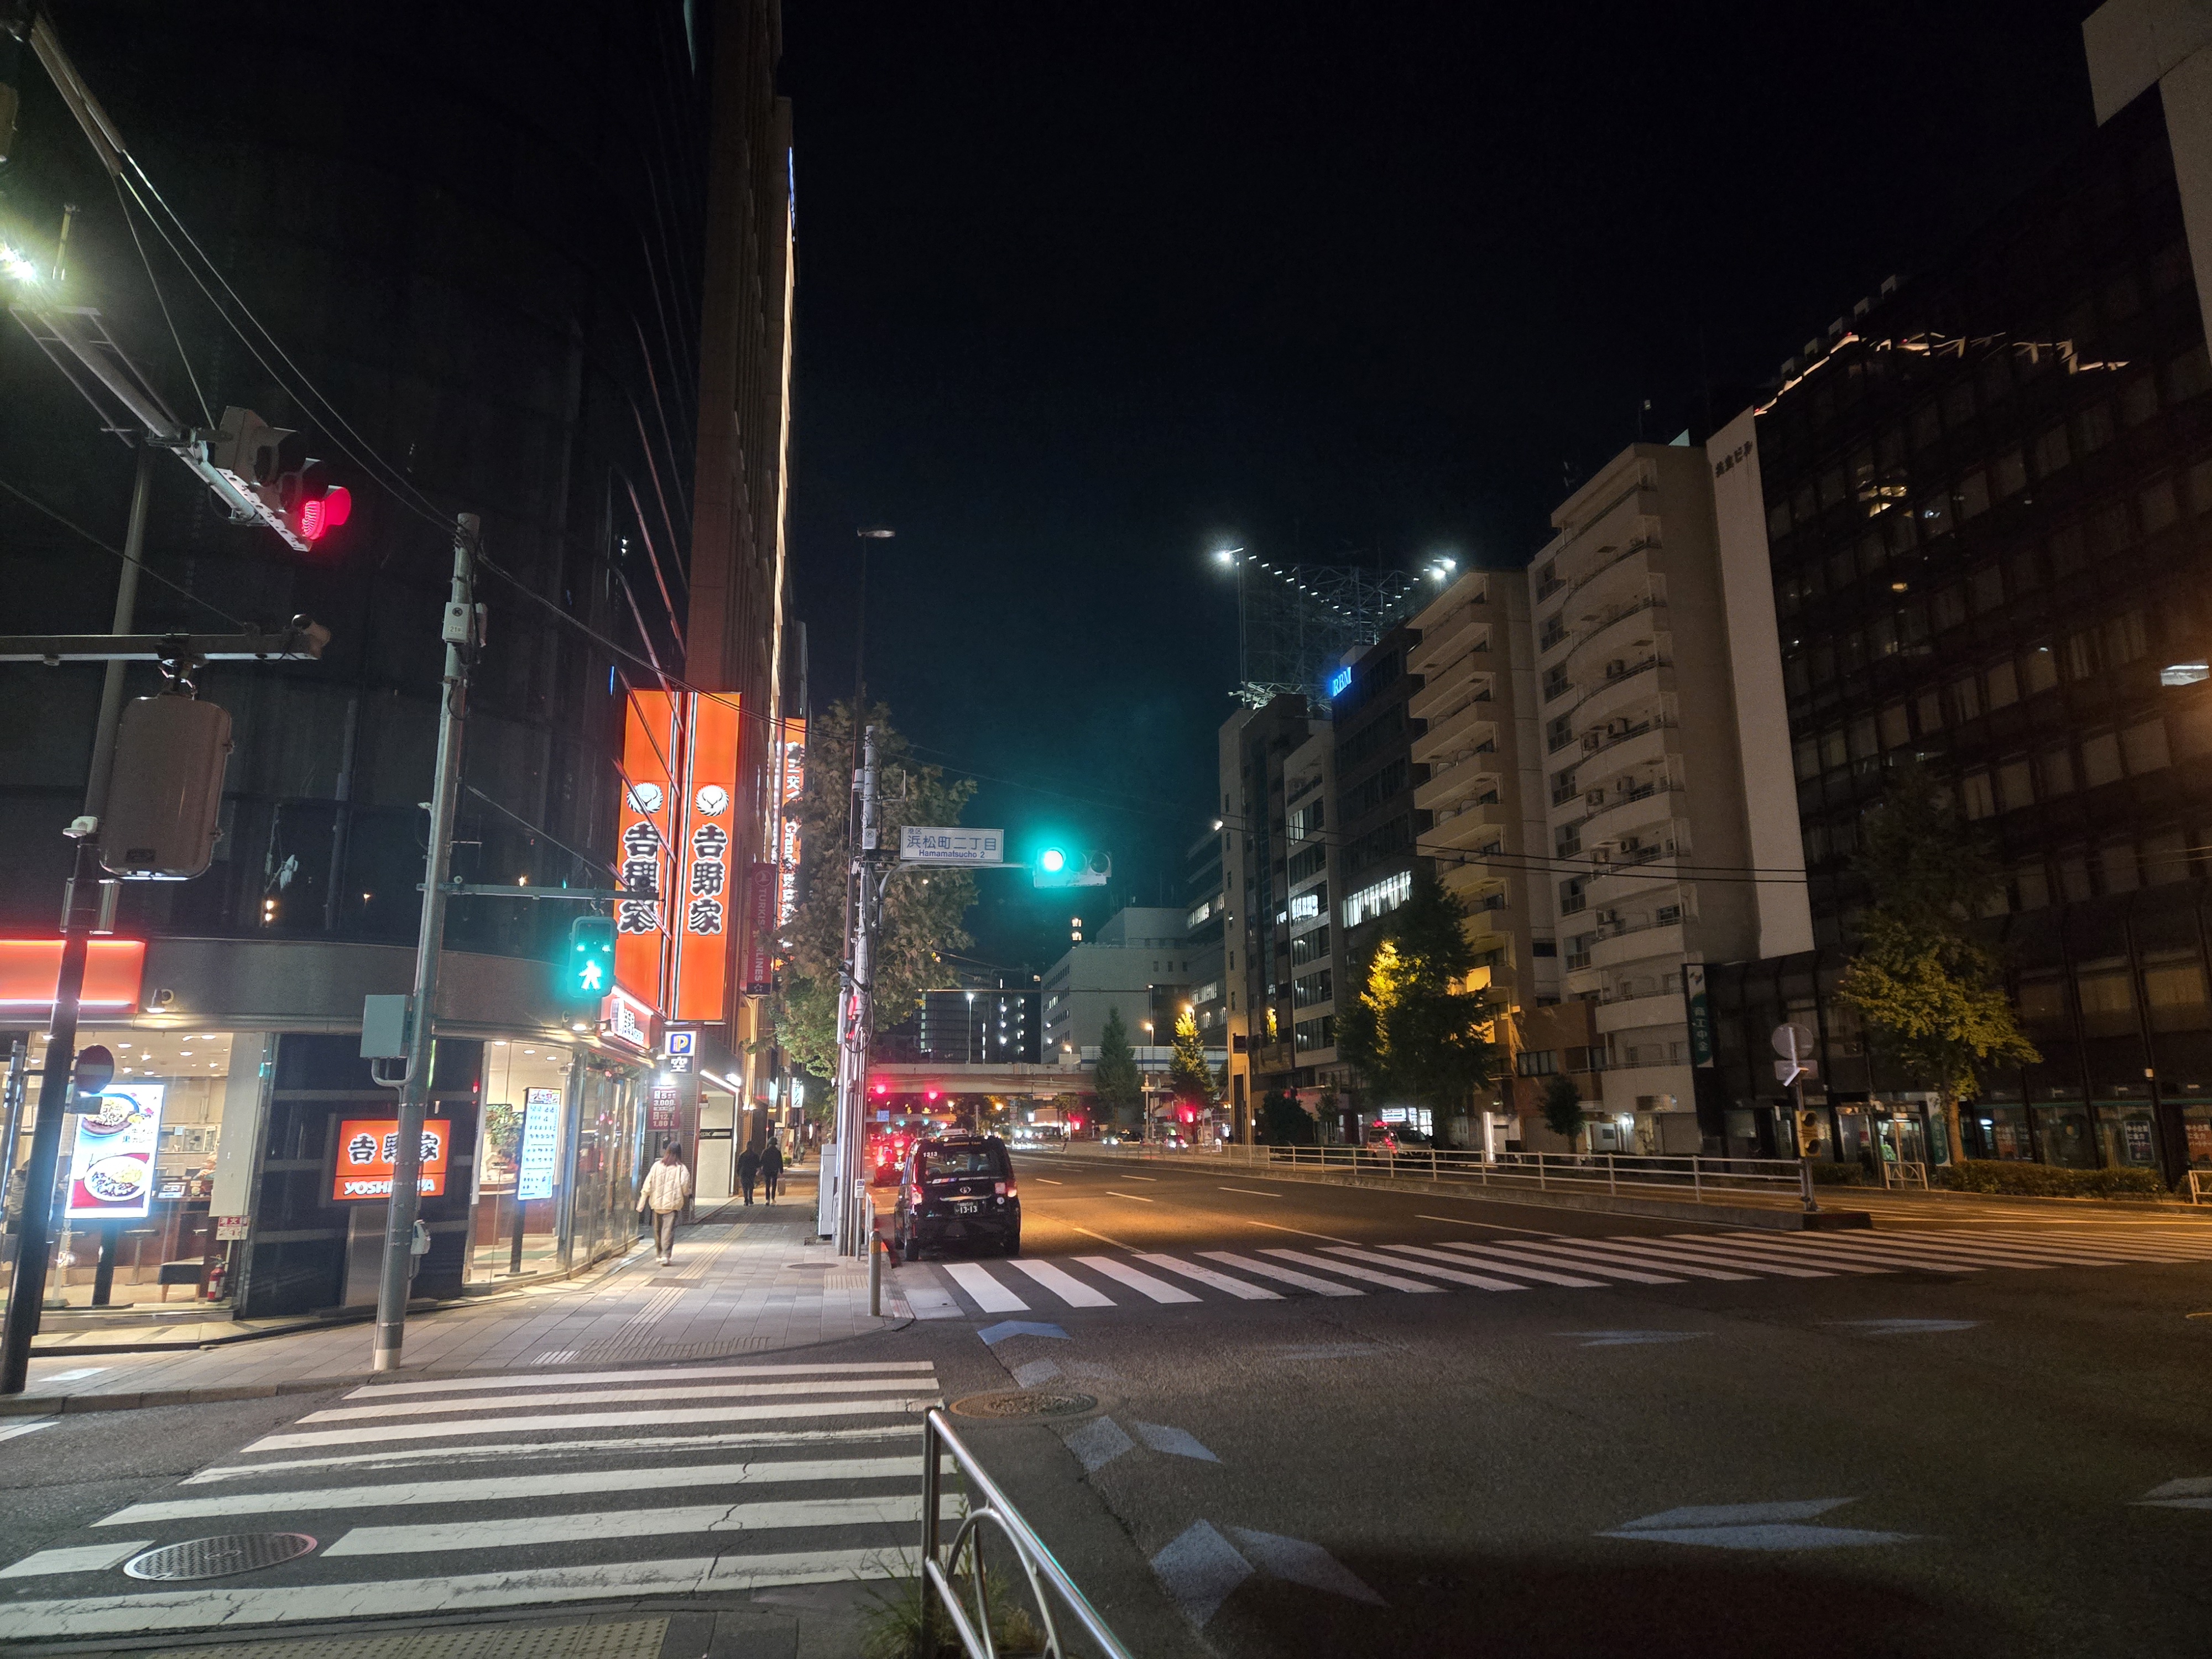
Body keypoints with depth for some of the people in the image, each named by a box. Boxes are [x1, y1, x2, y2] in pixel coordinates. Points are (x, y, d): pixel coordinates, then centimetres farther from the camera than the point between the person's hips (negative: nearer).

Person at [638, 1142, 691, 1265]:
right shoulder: (681, 1169, -6)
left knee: (658, 1229, 18)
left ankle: (659, 1253, 29)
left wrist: (641, 1204, 4)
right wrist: (688, 1194, 14)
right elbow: (685, 1187, -9)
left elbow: (648, 1185, 1)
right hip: (672, 1204, -3)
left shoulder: (657, 1166, 1)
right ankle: (666, 1255, -15)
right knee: (668, 1230, -5)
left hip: (657, 1204, 3)